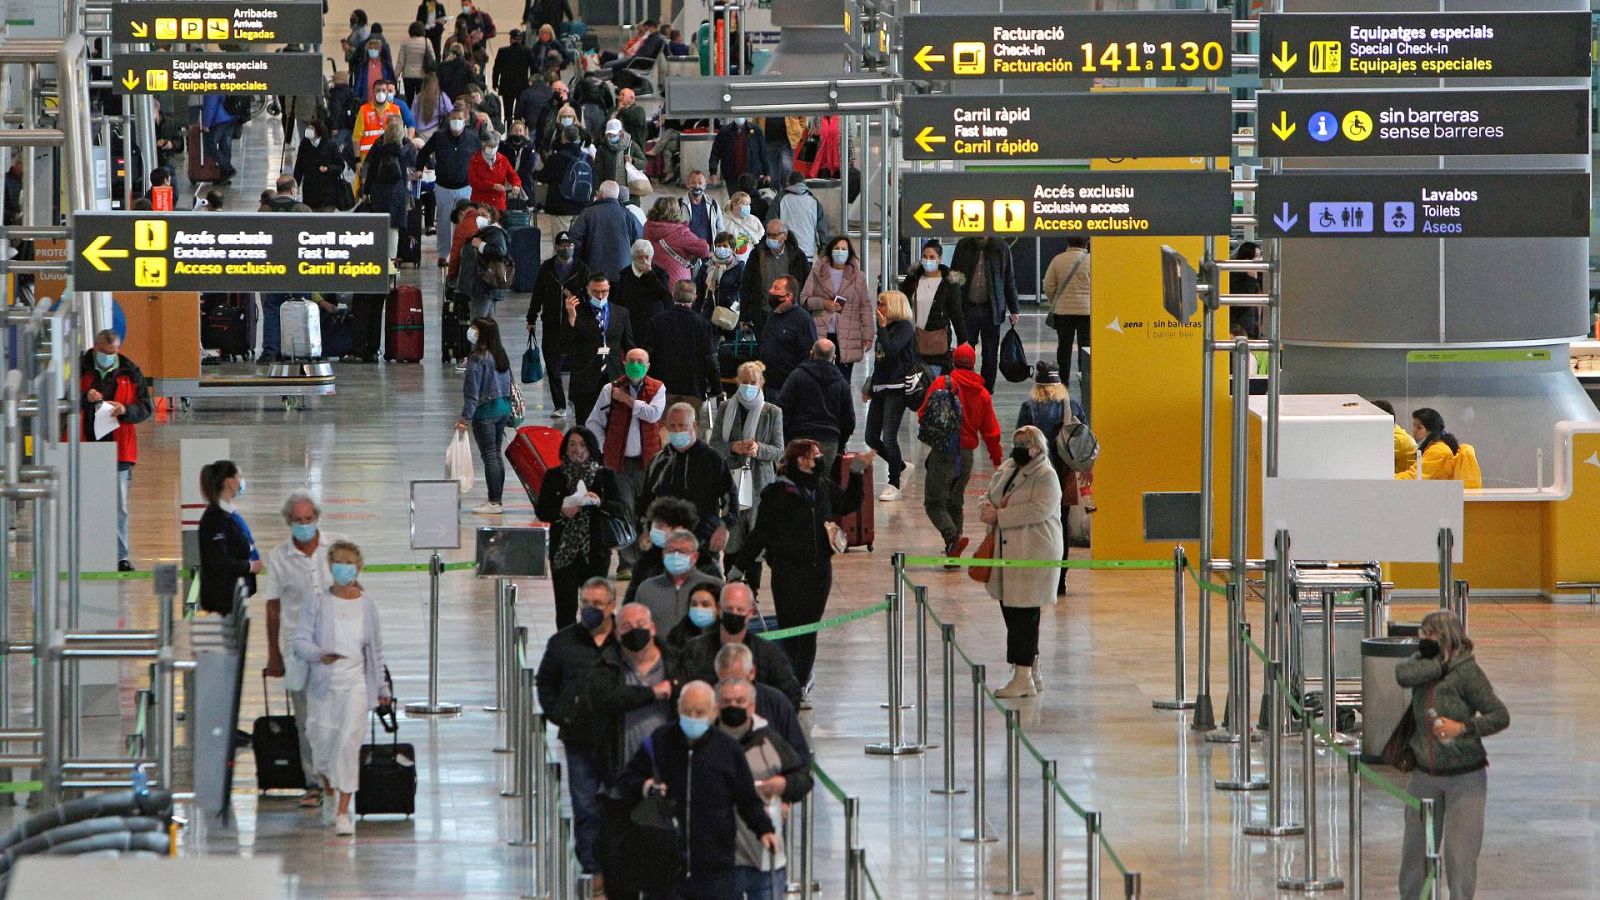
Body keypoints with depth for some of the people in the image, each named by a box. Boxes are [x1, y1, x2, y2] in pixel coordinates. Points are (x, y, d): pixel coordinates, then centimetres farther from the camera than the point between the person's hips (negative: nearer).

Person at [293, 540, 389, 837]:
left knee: (349, 742, -12)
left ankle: (343, 812, -10)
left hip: (355, 682, 0)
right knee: (323, 743, 9)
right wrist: (320, 655, -29)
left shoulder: (366, 604, 5)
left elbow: (376, 647, 14)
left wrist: (382, 685, 18)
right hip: (323, 684, 0)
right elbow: (300, 642, -7)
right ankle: (329, 791, 41)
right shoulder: (318, 603, -2)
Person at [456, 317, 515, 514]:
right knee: (496, 454, 13)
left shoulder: (478, 359, -16)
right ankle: (497, 500, 16)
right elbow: (509, 383, 15)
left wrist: (466, 417, -16)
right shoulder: (501, 355, 8)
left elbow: (472, 391, -18)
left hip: (485, 411, -8)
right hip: (503, 407, 8)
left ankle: (494, 502, -4)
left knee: (489, 456, -5)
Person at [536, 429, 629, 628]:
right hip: (563, 551, 0)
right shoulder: (554, 476, 6)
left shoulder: (605, 476, 4)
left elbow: (622, 510, -3)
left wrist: (600, 503, -22)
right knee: (565, 609, -5)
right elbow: (541, 511, 2)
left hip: (595, 551, 0)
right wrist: (561, 512, -18)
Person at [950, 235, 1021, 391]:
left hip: (992, 311, 0)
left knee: (990, 356, 5)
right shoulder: (963, 246, 5)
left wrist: (1013, 309, 6)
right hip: (968, 309, 0)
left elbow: (1009, 280, 8)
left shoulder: (1001, 248, 3)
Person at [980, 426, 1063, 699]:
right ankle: (1031, 675, 20)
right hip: (1006, 551, 8)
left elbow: (1039, 510, -21)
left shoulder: (1046, 476, -9)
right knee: (1011, 613, 11)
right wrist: (986, 510, -6)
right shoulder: (1005, 470, 16)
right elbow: (988, 497, 20)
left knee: (1024, 616, -8)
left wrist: (999, 515, -19)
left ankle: (1024, 678, -6)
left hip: (1033, 555, -8)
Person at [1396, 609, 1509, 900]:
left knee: (1459, 851, -7)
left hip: (1464, 777, -5)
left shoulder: (1468, 672, -12)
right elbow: (1403, 675, -19)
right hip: (1425, 775, 5)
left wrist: (1462, 728, -25)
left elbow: (1500, 716, -14)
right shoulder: (1424, 663, 4)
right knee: (1416, 847, 11)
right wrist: (1440, 662, -17)